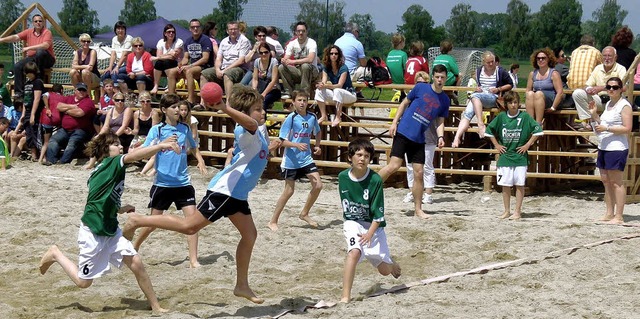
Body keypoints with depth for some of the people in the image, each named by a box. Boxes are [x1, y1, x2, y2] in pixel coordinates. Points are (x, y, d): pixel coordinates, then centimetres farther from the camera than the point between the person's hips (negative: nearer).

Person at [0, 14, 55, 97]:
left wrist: (29, 48, -27)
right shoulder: (29, 32, 7)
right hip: (32, 58, 5)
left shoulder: (47, 32, -8)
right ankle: (19, 92, -19)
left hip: (47, 60, -5)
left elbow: (45, 46, -25)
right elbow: (15, 37, -4)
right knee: (17, 66, -20)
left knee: (40, 52, -38)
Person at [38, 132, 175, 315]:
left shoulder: (99, 171, 11)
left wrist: (120, 209, 9)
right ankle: (56, 255, 25)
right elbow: (134, 156, -31)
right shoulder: (110, 163, -13)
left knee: (136, 263, -6)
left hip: (111, 230, 9)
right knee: (83, 281, 2)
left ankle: (155, 306, 0)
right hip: (93, 232, -9)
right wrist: (161, 145, -38)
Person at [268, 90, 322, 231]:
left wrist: (317, 146, 8)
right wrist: (297, 145, -28)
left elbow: (317, 132, 23)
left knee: (318, 185, -5)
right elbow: (283, 141, -13)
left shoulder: (312, 117, 2)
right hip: (291, 160, -5)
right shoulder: (291, 118, -13)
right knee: (289, 191, 1)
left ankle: (304, 214, 16)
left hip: (306, 158, 5)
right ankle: (273, 221, 14)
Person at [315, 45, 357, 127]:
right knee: (319, 90, -17)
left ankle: (338, 117, -29)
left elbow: (340, 85, -26)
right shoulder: (326, 68, 2)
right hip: (335, 95, 6)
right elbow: (323, 82, -10)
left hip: (349, 95, -6)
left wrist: (325, 86, -40)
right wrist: (320, 85, -36)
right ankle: (323, 116, -14)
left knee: (337, 90, -38)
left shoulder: (343, 68, -17)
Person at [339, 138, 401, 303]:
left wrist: (370, 233, -24)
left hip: (373, 225, -1)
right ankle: (345, 297, -32)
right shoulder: (343, 177, -6)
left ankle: (392, 264, 47)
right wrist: (347, 223, 11)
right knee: (354, 252, -31)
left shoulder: (375, 180, -17)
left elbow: (378, 213, -15)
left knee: (384, 270, 7)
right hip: (352, 223, 1)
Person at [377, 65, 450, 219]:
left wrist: (440, 136, -6)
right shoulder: (421, 87, -2)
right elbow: (404, 104, 5)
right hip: (403, 132, -4)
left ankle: (418, 209, 12)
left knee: (419, 173, 3)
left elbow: (440, 121, 13)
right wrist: (394, 122, -3)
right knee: (394, 166, -16)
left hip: (419, 139, 4)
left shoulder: (445, 100, 8)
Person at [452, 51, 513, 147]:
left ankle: (480, 124, -39)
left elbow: (510, 85, 10)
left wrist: (498, 89, -5)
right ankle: (457, 138, -38)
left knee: (475, 96, -36)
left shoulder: (501, 71, 3)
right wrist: (477, 88, 8)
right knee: (467, 113, -25)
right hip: (477, 99, 4)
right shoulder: (479, 71, 16)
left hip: (494, 98, -4)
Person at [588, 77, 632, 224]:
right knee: (606, 181, 11)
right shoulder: (608, 104, 17)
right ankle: (609, 214, 18)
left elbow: (627, 129, -17)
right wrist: (594, 114, 9)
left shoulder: (624, 105, -10)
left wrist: (606, 128, -21)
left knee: (616, 182, -6)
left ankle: (619, 217, -4)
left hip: (617, 148, -9)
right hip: (603, 147, 9)